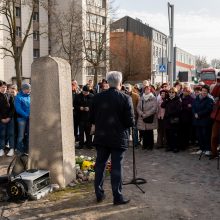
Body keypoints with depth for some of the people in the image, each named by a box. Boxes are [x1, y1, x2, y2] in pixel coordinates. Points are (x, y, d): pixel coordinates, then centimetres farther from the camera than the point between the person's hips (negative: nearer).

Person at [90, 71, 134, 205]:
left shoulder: (98, 97, -3)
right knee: (116, 167, 4)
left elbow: (92, 119, 1)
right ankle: (117, 197, 12)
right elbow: (130, 122, -13)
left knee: (100, 165, 14)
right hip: (119, 138, -3)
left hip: (101, 137, 3)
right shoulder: (125, 98, -13)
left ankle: (99, 194, 24)